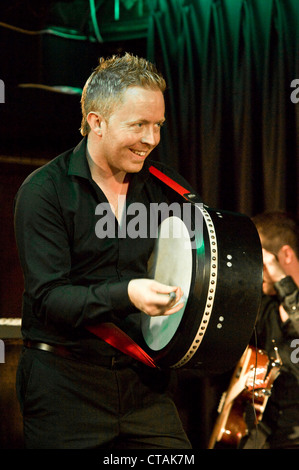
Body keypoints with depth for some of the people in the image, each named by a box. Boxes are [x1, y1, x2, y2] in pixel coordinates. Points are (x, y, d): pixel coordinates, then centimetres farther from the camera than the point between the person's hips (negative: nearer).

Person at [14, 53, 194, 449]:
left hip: (143, 378, 4)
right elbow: (47, 297, -15)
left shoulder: (164, 188, 8)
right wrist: (125, 295, -30)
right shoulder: (43, 192, -7)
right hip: (64, 381, -4)